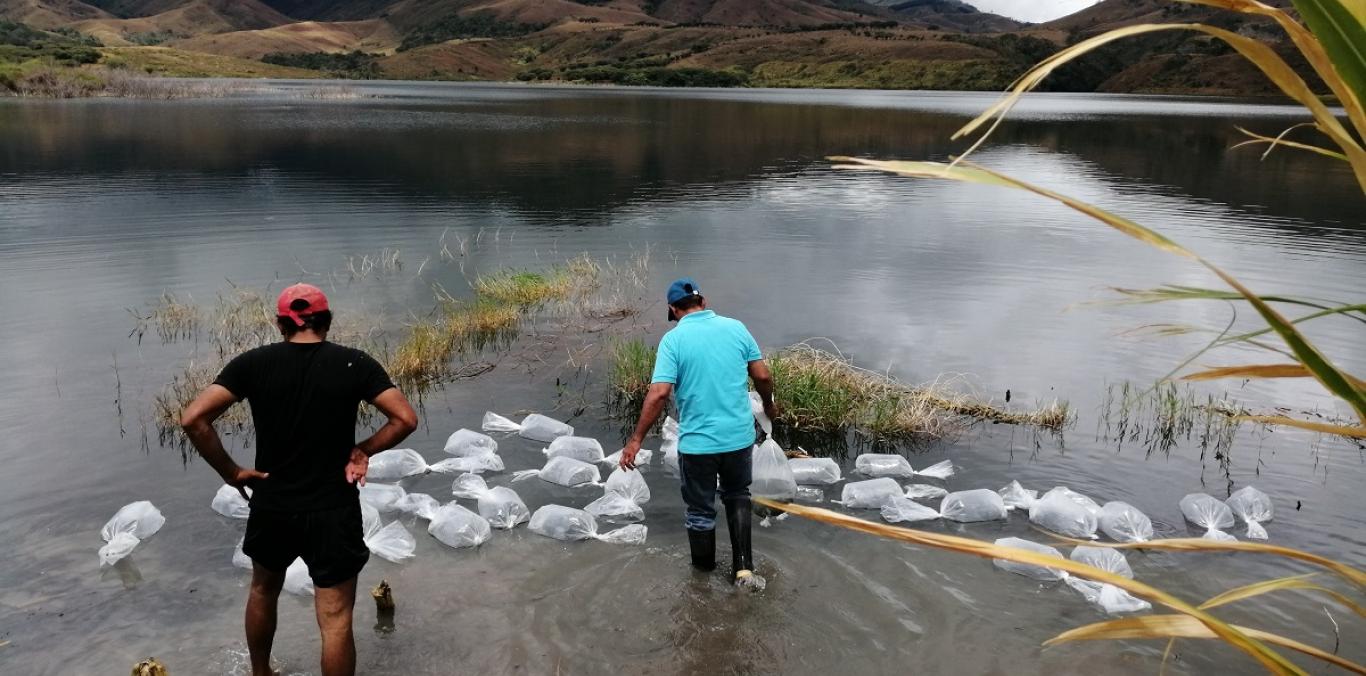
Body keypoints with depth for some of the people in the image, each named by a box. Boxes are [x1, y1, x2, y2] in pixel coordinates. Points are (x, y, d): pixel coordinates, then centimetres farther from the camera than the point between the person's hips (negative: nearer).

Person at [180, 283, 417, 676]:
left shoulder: (253, 363, -4)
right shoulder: (354, 363, -7)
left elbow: (193, 419, -12)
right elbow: (406, 419, -13)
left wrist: (231, 473, -3)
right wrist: (363, 450, 0)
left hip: (272, 507, 3)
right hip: (333, 511, -2)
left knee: (263, 591, 30)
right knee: (336, 621, 7)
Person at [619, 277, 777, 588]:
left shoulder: (673, 339, -11)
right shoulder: (736, 327, -1)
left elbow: (658, 394, -18)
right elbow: (763, 376, 1)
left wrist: (636, 439, -12)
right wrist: (769, 405, 21)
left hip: (697, 442, -3)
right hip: (739, 436, 3)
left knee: (701, 510, 15)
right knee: (737, 497, 25)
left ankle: (704, 574, 33)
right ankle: (743, 567, 16)